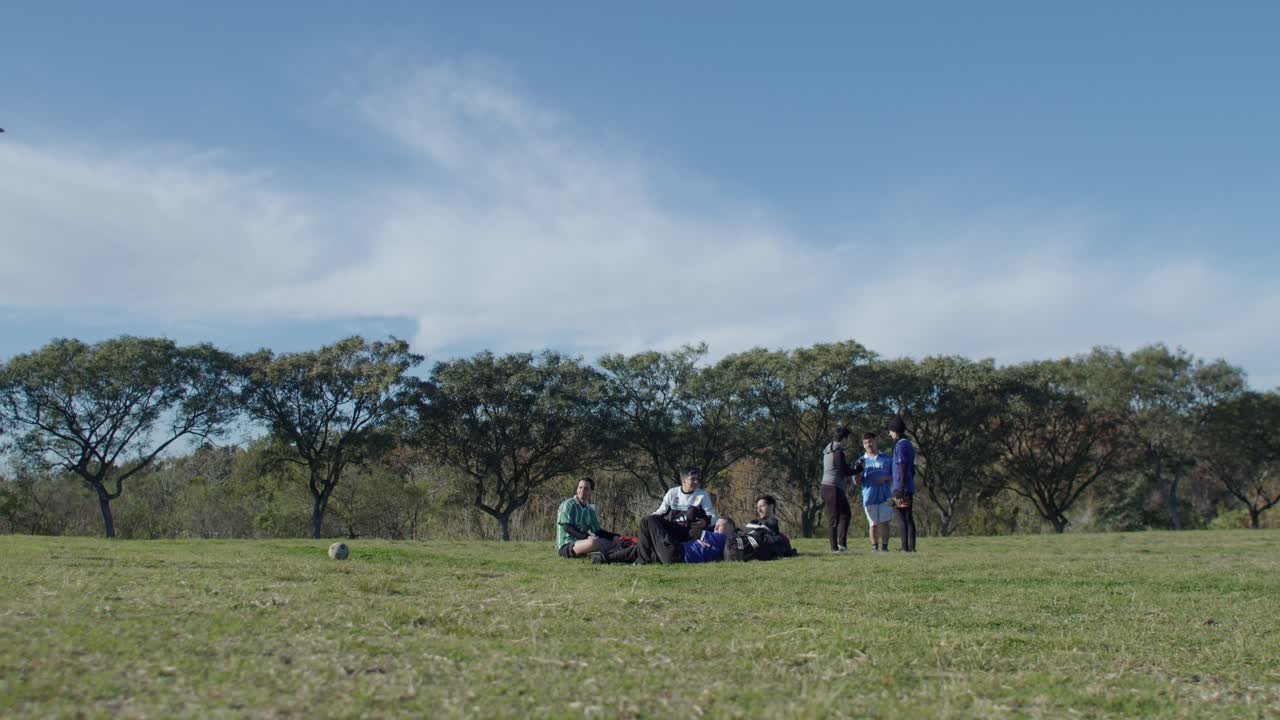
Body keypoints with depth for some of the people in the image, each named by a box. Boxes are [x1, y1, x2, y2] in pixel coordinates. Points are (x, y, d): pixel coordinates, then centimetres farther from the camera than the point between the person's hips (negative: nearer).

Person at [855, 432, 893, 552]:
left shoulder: (887, 459, 10)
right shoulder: (861, 461, 11)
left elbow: (895, 476, 11)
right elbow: (857, 482, 8)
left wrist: (885, 478, -9)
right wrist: (859, 470, -10)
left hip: (885, 496, -1)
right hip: (869, 497, 1)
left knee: (884, 522, -4)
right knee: (873, 524, 2)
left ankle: (884, 547, 1)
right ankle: (874, 547, 9)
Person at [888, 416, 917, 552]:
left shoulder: (900, 445, -12)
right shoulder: (910, 445, 17)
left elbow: (903, 468, -19)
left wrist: (901, 489, -21)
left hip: (901, 488, -9)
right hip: (909, 488, 9)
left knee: (901, 518, -8)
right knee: (908, 518, 9)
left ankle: (905, 547, -10)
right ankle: (911, 547, 9)